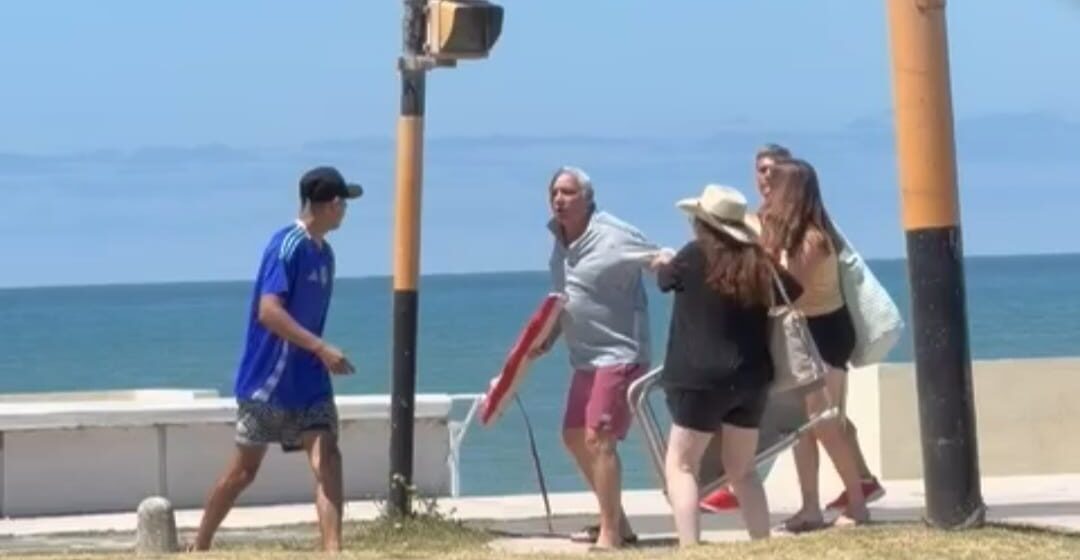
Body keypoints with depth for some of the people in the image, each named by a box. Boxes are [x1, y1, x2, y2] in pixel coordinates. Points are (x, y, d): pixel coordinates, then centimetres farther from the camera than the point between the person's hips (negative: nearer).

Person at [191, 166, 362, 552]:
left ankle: (333, 553, -16)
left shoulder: (324, 253, 10)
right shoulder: (287, 246, -16)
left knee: (327, 459, -10)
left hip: (309, 382, 7)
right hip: (267, 382, -7)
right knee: (244, 470, 5)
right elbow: (268, 311, -26)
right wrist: (322, 349, -31)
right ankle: (199, 548, 23)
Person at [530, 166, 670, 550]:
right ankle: (616, 522, 27)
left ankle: (611, 534, -8)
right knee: (574, 437, 14)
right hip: (585, 358, 10)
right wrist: (546, 339, 11)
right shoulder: (561, 242, 9)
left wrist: (663, 260, -44)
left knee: (598, 438, -15)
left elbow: (660, 258, -21)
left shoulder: (612, 236, -16)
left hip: (619, 355, -10)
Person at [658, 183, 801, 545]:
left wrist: (665, 262, 32)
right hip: (752, 378, 5)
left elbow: (665, 280, 11)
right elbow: (793, 293, 20)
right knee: (741, 470, 18)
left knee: (680, 466, 0)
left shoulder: (696, 256, -8)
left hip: (703, 379, -5)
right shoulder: (758, 263, 3)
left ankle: (689, 548, -13)